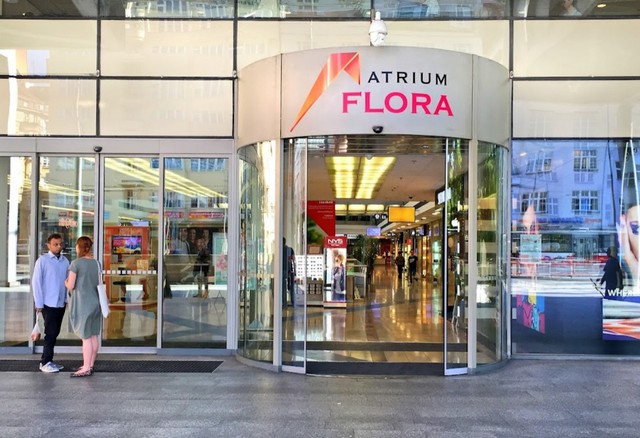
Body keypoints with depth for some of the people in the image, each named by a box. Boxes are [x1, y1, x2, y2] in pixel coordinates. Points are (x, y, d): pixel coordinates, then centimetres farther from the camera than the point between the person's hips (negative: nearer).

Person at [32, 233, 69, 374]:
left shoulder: (65, 261, 5)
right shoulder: (42, 260, -7)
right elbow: (36, 282, -7)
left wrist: (66, 299, 6)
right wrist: (39, 303, -8)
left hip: (61, 304, 5)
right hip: (48, 304, -5)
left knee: (55, 333, 11)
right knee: (50, 333, -2)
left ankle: (48, 360, 22)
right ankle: (45, 363, 8)